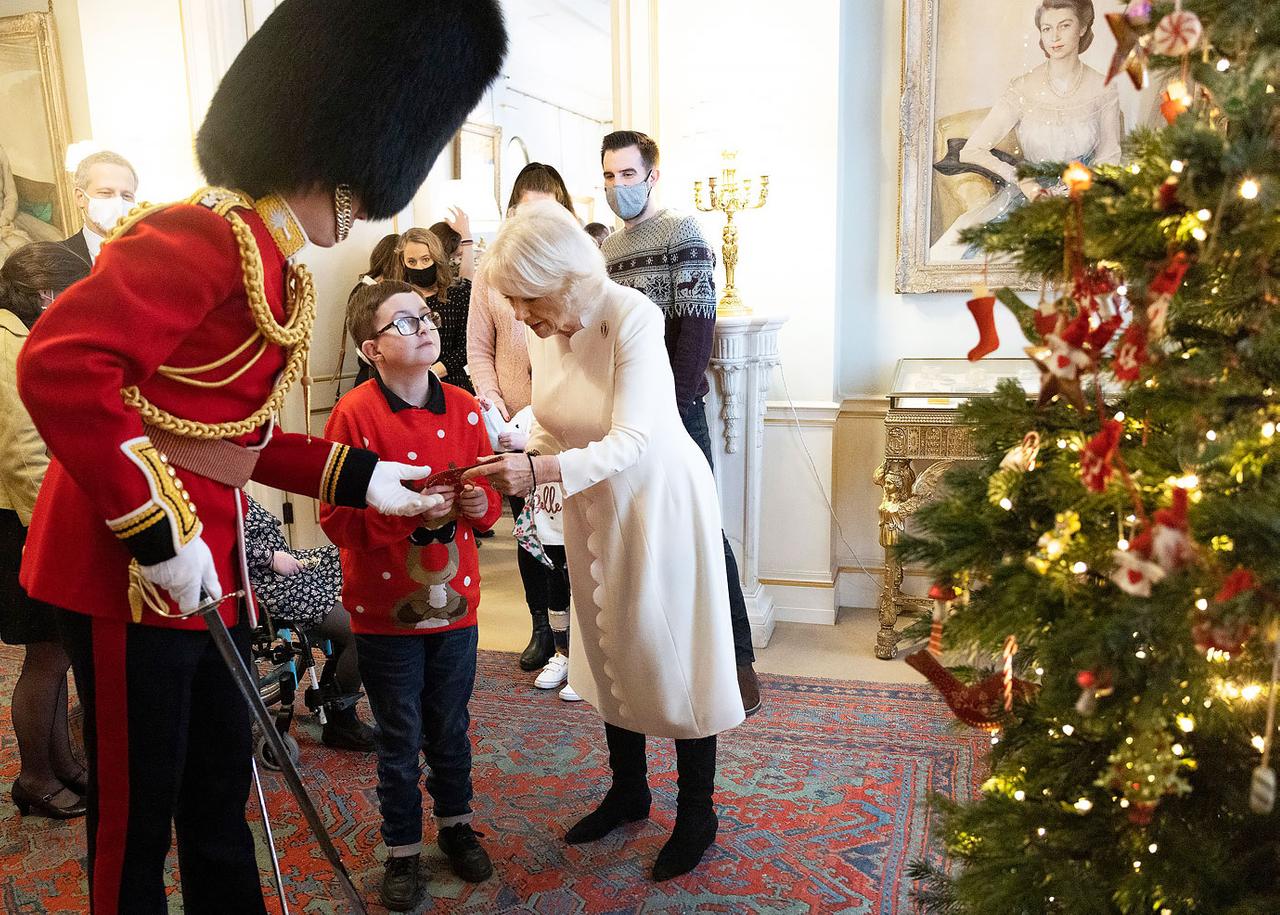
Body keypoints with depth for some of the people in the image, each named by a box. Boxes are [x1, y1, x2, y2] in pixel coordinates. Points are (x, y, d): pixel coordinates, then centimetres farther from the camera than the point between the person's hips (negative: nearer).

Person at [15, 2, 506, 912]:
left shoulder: (280, 270, 11)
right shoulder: (206, 236, -18)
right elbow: (58, 366, -28)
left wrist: (361, 478, 13)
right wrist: (157, 531, -27)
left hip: (207, 559, 9)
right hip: (132, 564, -9)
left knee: (219, 796, 20)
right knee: (137, 811, 9)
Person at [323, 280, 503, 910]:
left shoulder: (464, 409, -1)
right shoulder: (354, 415, -14)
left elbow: (489, 495, 9)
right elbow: (335, 517, -14)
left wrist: (480, 503, -13)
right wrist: (407, 512, -26)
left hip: (455, 602, 3)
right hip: (386, 610, -3)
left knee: (451, 730, 19)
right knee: (399, 740, 12)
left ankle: (456, 824, 42)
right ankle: (403, 851, 33)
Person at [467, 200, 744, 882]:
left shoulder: (631, 317, -27)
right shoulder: (543, 328, -8)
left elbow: (631, 441, -34)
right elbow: (549, 419, 3)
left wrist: (543, 470, -45)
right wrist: (522, 457, -17)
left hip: (660, 500, -6)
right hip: (592, 507, 7)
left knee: (670, 649, 4)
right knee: (606, 644, 17)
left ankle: (697, 812, 24)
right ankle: (628, 790, 38)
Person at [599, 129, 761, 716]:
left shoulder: (682, 233, -4)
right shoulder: (607, 248, 16)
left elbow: (695, 326, -13)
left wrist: (674, 405, -18)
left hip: (675, 407, -6)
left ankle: (737, 659, 5)